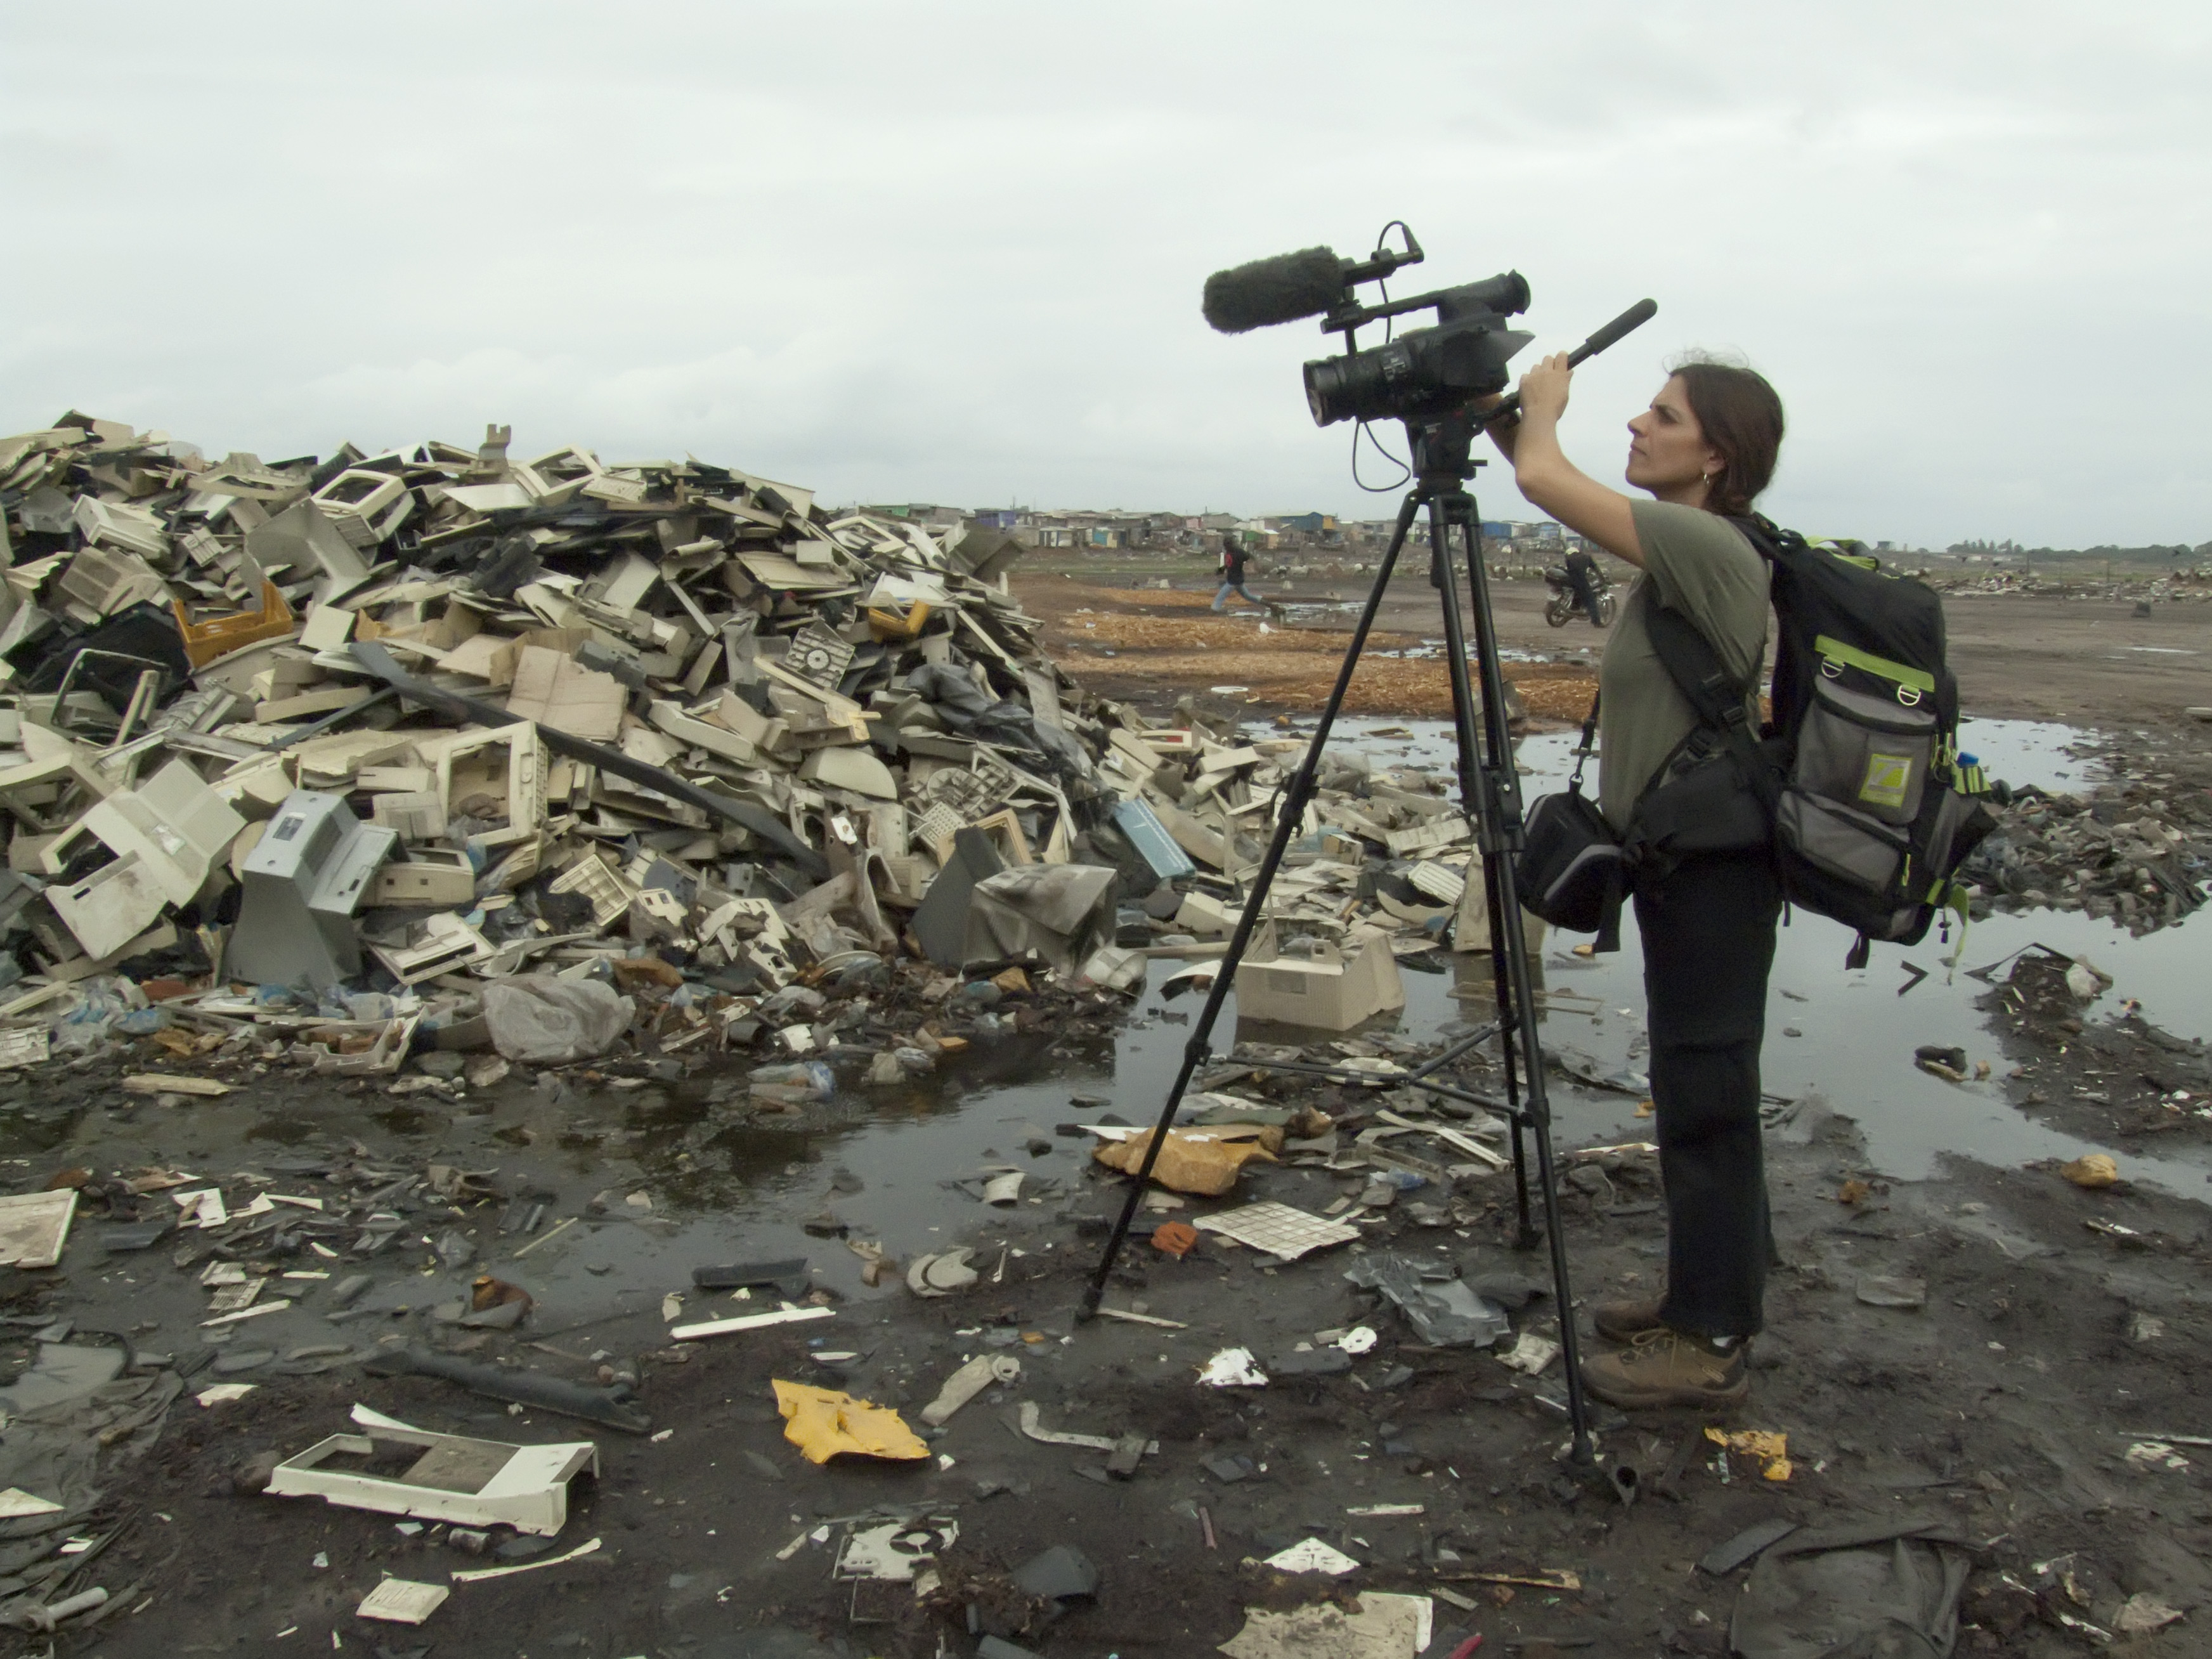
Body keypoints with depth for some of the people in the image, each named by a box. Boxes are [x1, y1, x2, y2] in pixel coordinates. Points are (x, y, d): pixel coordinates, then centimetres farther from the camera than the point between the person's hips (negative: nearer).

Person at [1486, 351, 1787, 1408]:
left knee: (1706, 1101, 0)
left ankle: (1714, 1346, 12)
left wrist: (1543, 403, -5)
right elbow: (1549, 482, 21)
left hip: (1713, 872, -10)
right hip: (1681, 863, 10)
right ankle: (1702, 1300, 31)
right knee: (1696, 1096, 18)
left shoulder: (1709, 549, -19)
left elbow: (1545, 482, -24)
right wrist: (1505, 415, 7)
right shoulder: (1673, 550, 9)